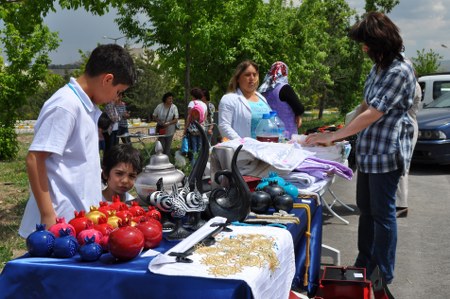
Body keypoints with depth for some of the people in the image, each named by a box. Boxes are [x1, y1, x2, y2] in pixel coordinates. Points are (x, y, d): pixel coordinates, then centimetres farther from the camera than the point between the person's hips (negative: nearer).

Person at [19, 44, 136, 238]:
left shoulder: (87, 105, 10)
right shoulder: (65, 106, -17)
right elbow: (34, 160, -19)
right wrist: (48, 216, -19)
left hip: (82, 217, 9)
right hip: (62, 222, -8)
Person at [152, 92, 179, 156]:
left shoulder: (174, 107, -8)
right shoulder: (159, 106, -6)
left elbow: (176, 120, -10)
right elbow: (154, 117, 3)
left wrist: (168, 123, -26)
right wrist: (159, 122, -15)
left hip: (169, 131, 0)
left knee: (167, 147, 11)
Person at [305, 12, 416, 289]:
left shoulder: (400, 71, -17)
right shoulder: (377, 68, 11)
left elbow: (372, 115, -21)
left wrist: (332, 137, -17)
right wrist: (345, 132, 7)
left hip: (387, 153, -9)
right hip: (369, 151, 9)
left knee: (382, 213, 0)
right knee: (366, 209, 16)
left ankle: (384, 277, 14)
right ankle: (364, 266, 29)